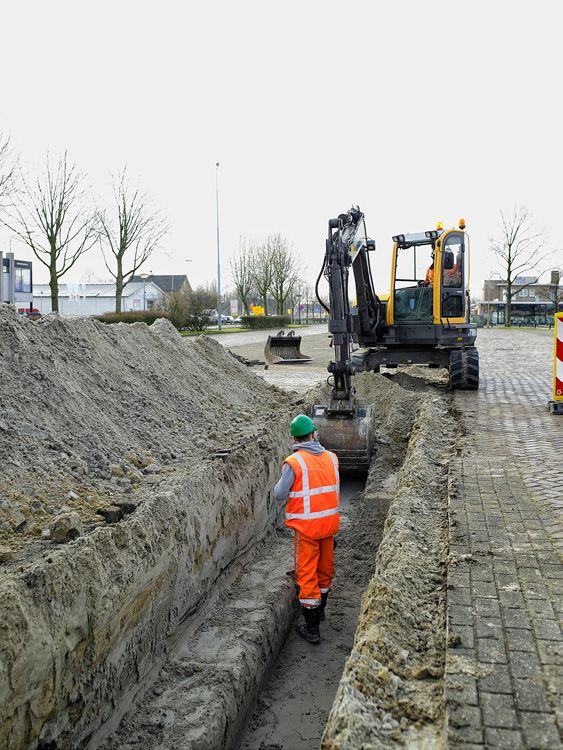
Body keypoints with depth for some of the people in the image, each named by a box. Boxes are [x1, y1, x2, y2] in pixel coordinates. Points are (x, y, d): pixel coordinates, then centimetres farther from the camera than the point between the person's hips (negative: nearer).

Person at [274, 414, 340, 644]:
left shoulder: (293, 463, -17)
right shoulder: (331, 457, -2)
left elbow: (280, 495, -9)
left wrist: (282, 480, 9)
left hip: (306, 527, -5)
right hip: (329, 522, 5)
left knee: (307, 574, 4)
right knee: (325, 568, 22)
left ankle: (312, 629, 11)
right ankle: (319, 609, 43)